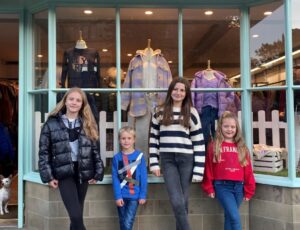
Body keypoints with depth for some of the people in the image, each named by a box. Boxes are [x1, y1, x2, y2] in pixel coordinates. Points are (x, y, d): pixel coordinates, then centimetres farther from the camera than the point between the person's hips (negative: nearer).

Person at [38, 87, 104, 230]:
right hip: (64, 173, -3)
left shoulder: (88, 124, 9)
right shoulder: (52, 123, 0)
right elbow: (44, 152, 0)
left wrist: (98, 173, 3)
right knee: (76, 216, -14)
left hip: (82, 173, 4)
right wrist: (48, 176, -6)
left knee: (76, 216, 12)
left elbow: (95, 150, 9)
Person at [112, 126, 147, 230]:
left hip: (134, 195, -2)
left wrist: (143, 195, -6)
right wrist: (117, 196, -11)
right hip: (121, 196, 2)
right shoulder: (116, 158, 0)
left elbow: (143, 177, -3)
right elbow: (115, 178, -3)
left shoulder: (139, 156, -3)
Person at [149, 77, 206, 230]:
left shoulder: (191, 112, 5)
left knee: (183, 201, 5)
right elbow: (153, 138, 10)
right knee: (177, 202, -10)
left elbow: (199, 142, 2)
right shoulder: (160, 112, 8)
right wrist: (154, 163, 3)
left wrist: (198, 170, -3)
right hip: (167, 160, 0)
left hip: (186, 160, 0)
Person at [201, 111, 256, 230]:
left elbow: (248, 170, 10)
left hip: (238, 186, 4)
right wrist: (209, 188, 0)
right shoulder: (214, 146, 1)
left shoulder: (242, 147, 10)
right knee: (235, 217, -13)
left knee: (229, 217, 13)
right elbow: (208, 168, 1)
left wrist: (248, 190, 8)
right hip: (222, 186, -4)